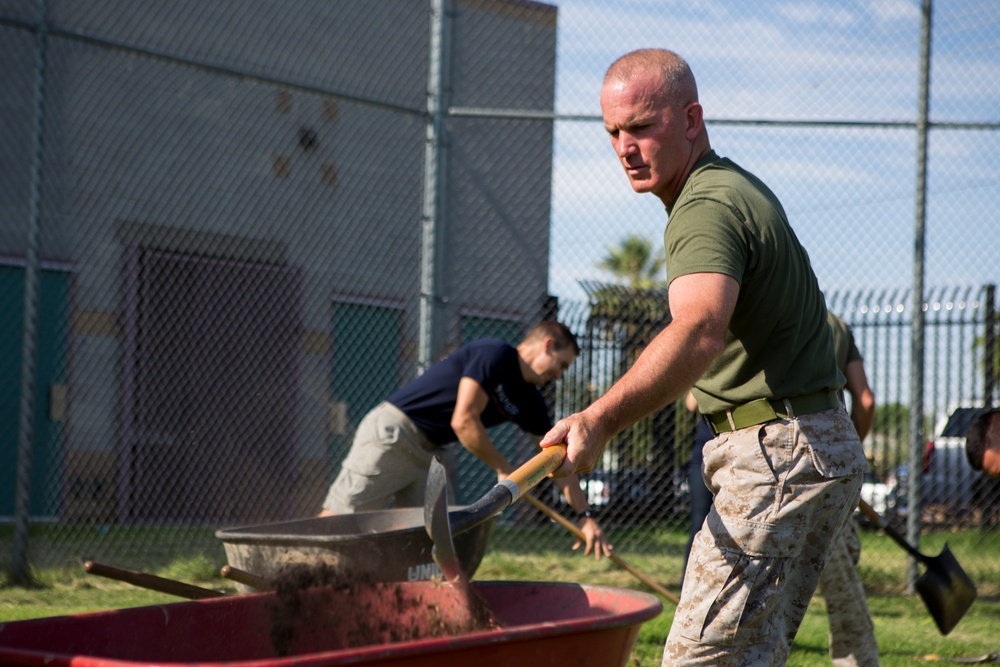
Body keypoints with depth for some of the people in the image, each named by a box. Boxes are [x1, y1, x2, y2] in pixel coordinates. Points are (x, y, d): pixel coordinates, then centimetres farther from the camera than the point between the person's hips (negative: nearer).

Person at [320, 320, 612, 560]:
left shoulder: (530, 403, 10)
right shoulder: (495, 355, -16)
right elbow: (463, 421, -23)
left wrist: (586, 516, 8)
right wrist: (503, 469, -11)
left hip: (427, 452, 9)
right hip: (391, 433, -9)